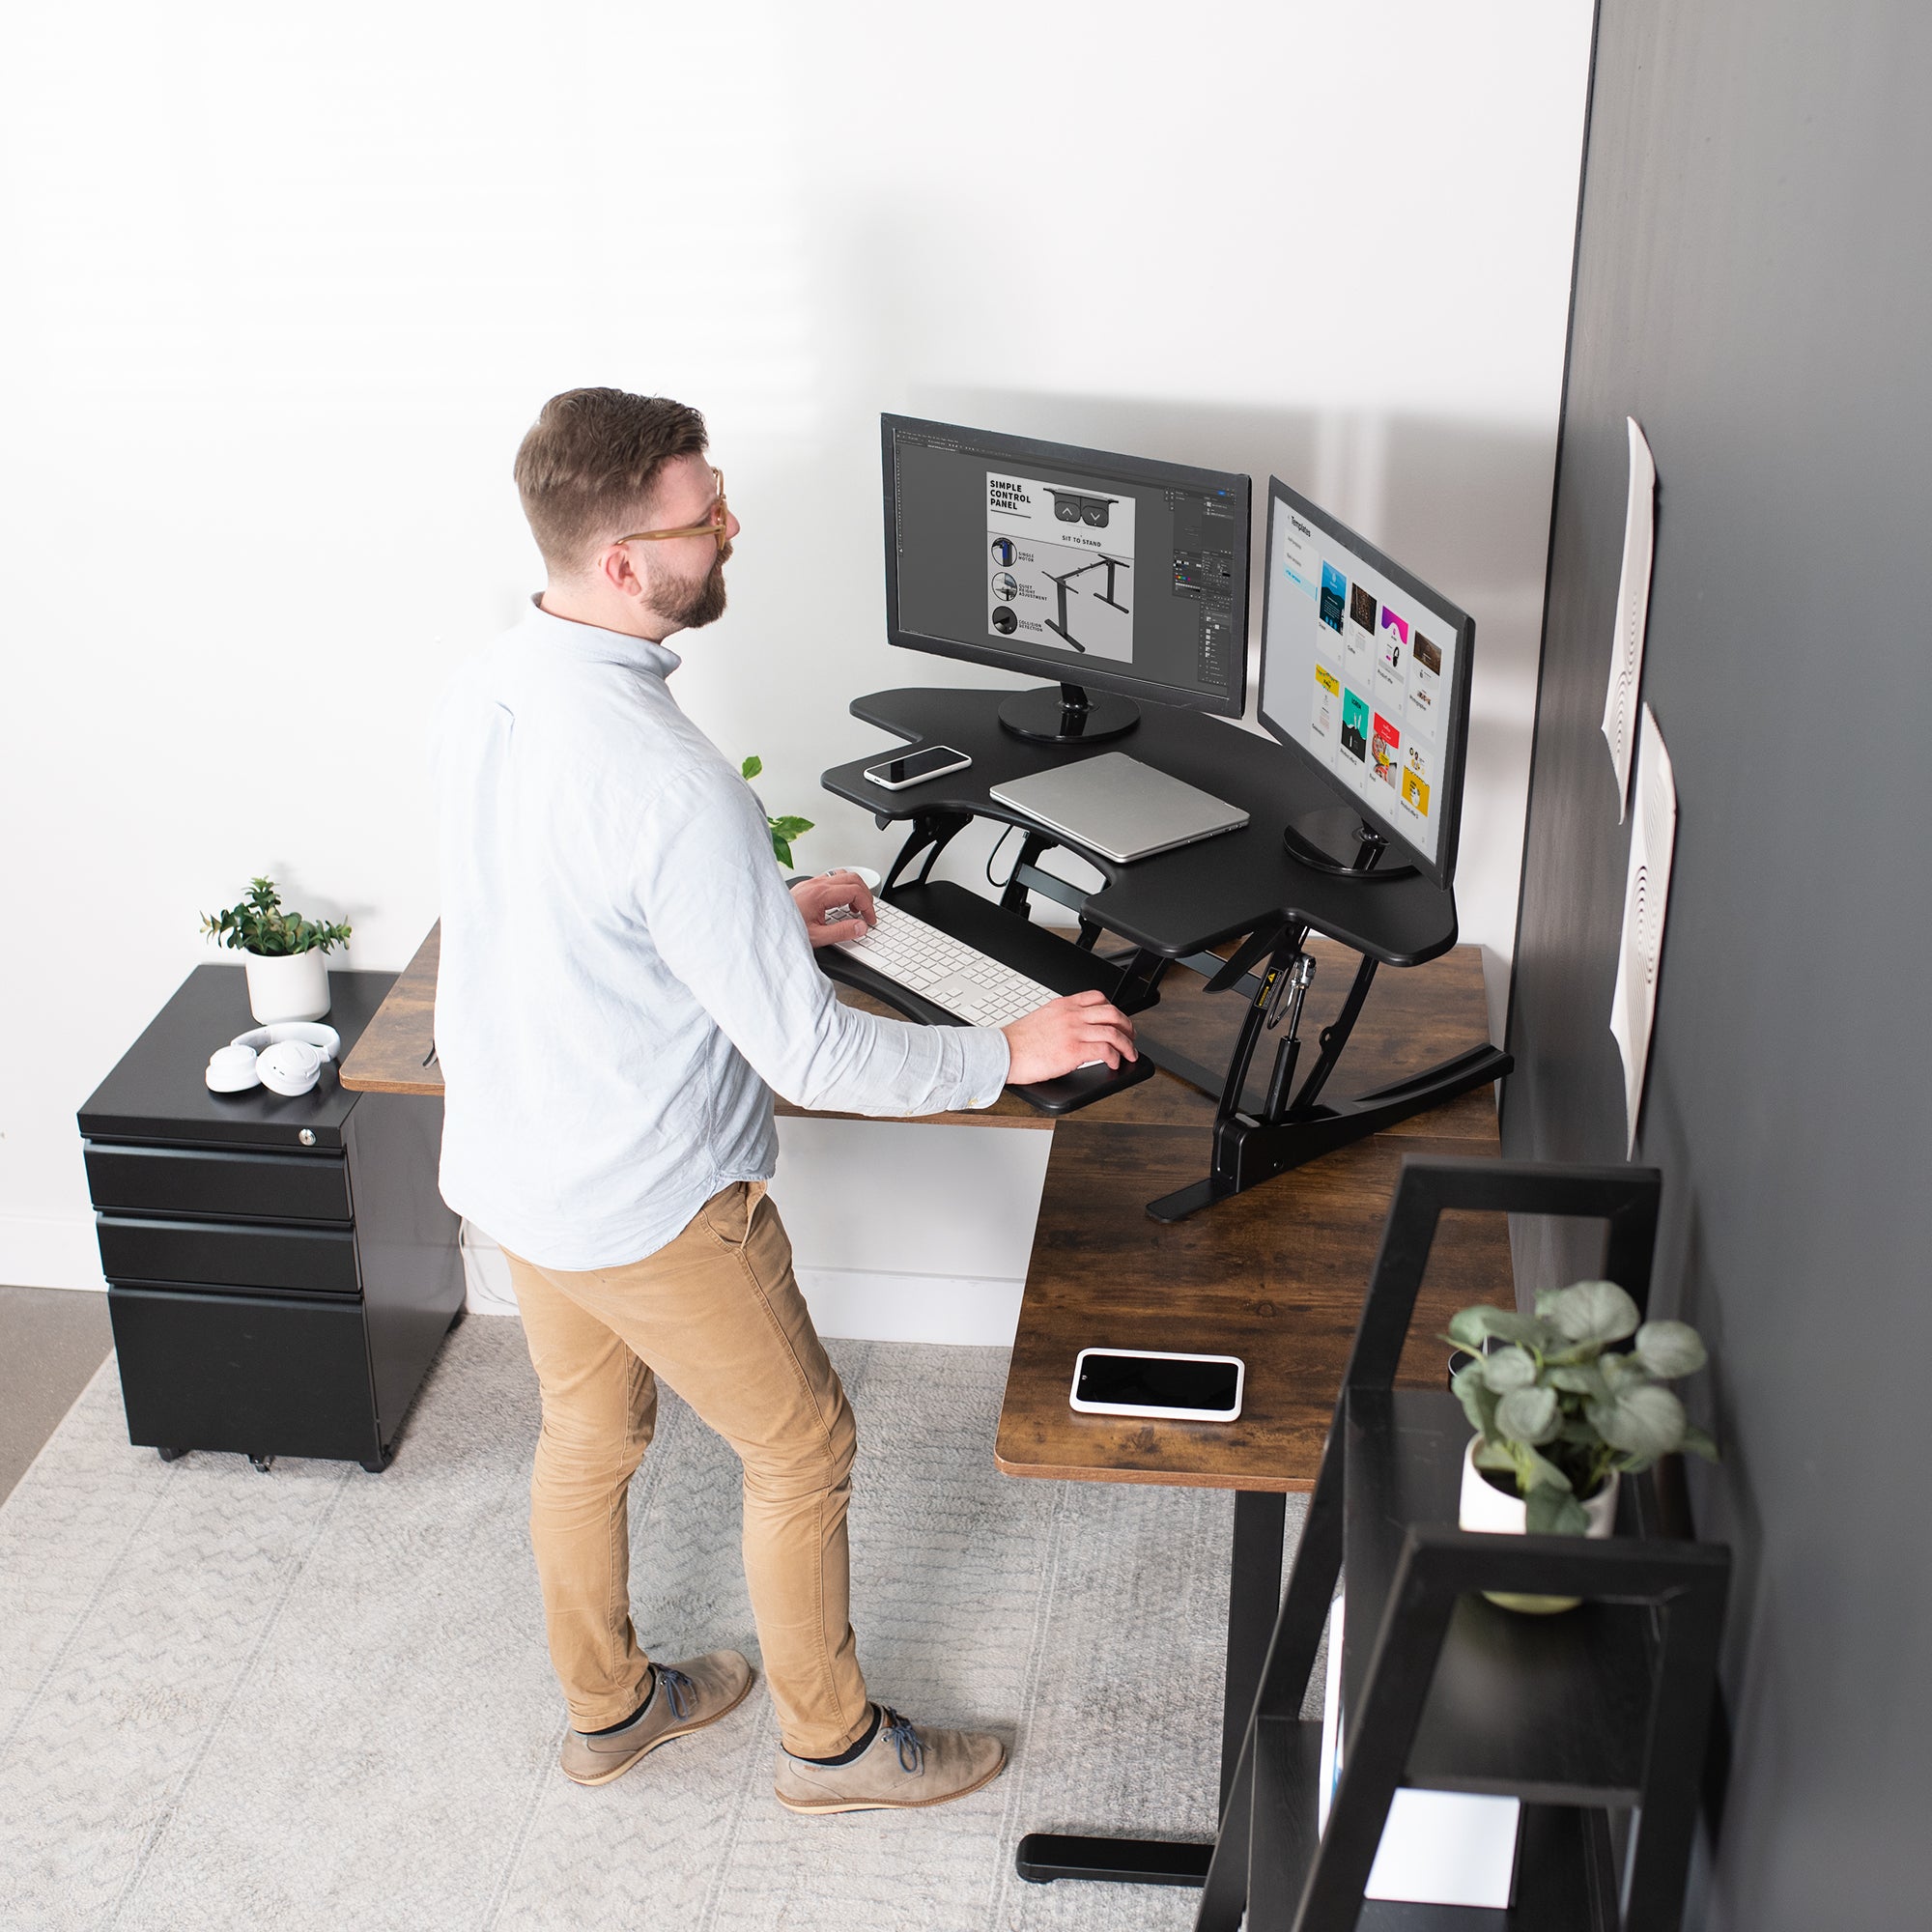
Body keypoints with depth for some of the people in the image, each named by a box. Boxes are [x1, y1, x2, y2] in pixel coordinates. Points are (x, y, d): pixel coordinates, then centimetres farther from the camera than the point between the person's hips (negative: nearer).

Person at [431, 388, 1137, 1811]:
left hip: (506, 1158, 8)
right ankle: (831, 1740, 34)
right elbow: (809, 1059, -27)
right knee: (802, 1448, 14)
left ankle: (608, 1707, 48)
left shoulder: (483, 691, -7)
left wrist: (766, 913, 15)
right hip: (647, 1201, -8)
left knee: (590, 1429, 27)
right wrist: (1011, 1052, -15)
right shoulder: (671, 785, -34)